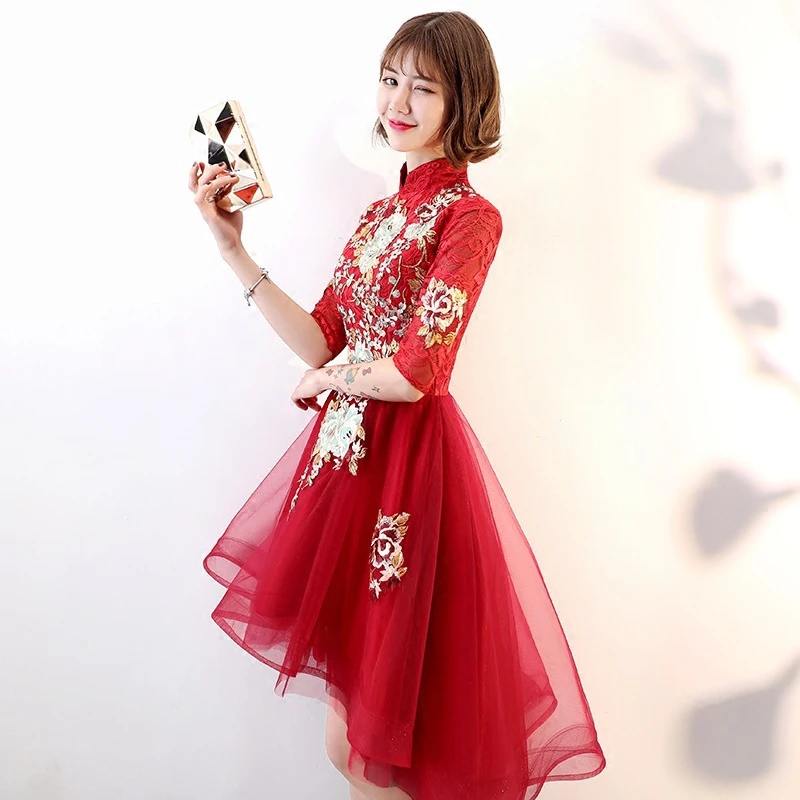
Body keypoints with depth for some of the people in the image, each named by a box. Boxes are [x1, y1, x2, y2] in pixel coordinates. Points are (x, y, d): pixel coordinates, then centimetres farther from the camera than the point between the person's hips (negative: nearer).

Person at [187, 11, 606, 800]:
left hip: (410, 467, -7)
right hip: (349, 456, 7)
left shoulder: (468, 216, -10)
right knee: (350, 737, 17)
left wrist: (329, 380, -1)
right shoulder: (377, 215, 14)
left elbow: (414, 373, -19)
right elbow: (320, 343, 6)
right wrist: (233, 249, 3)